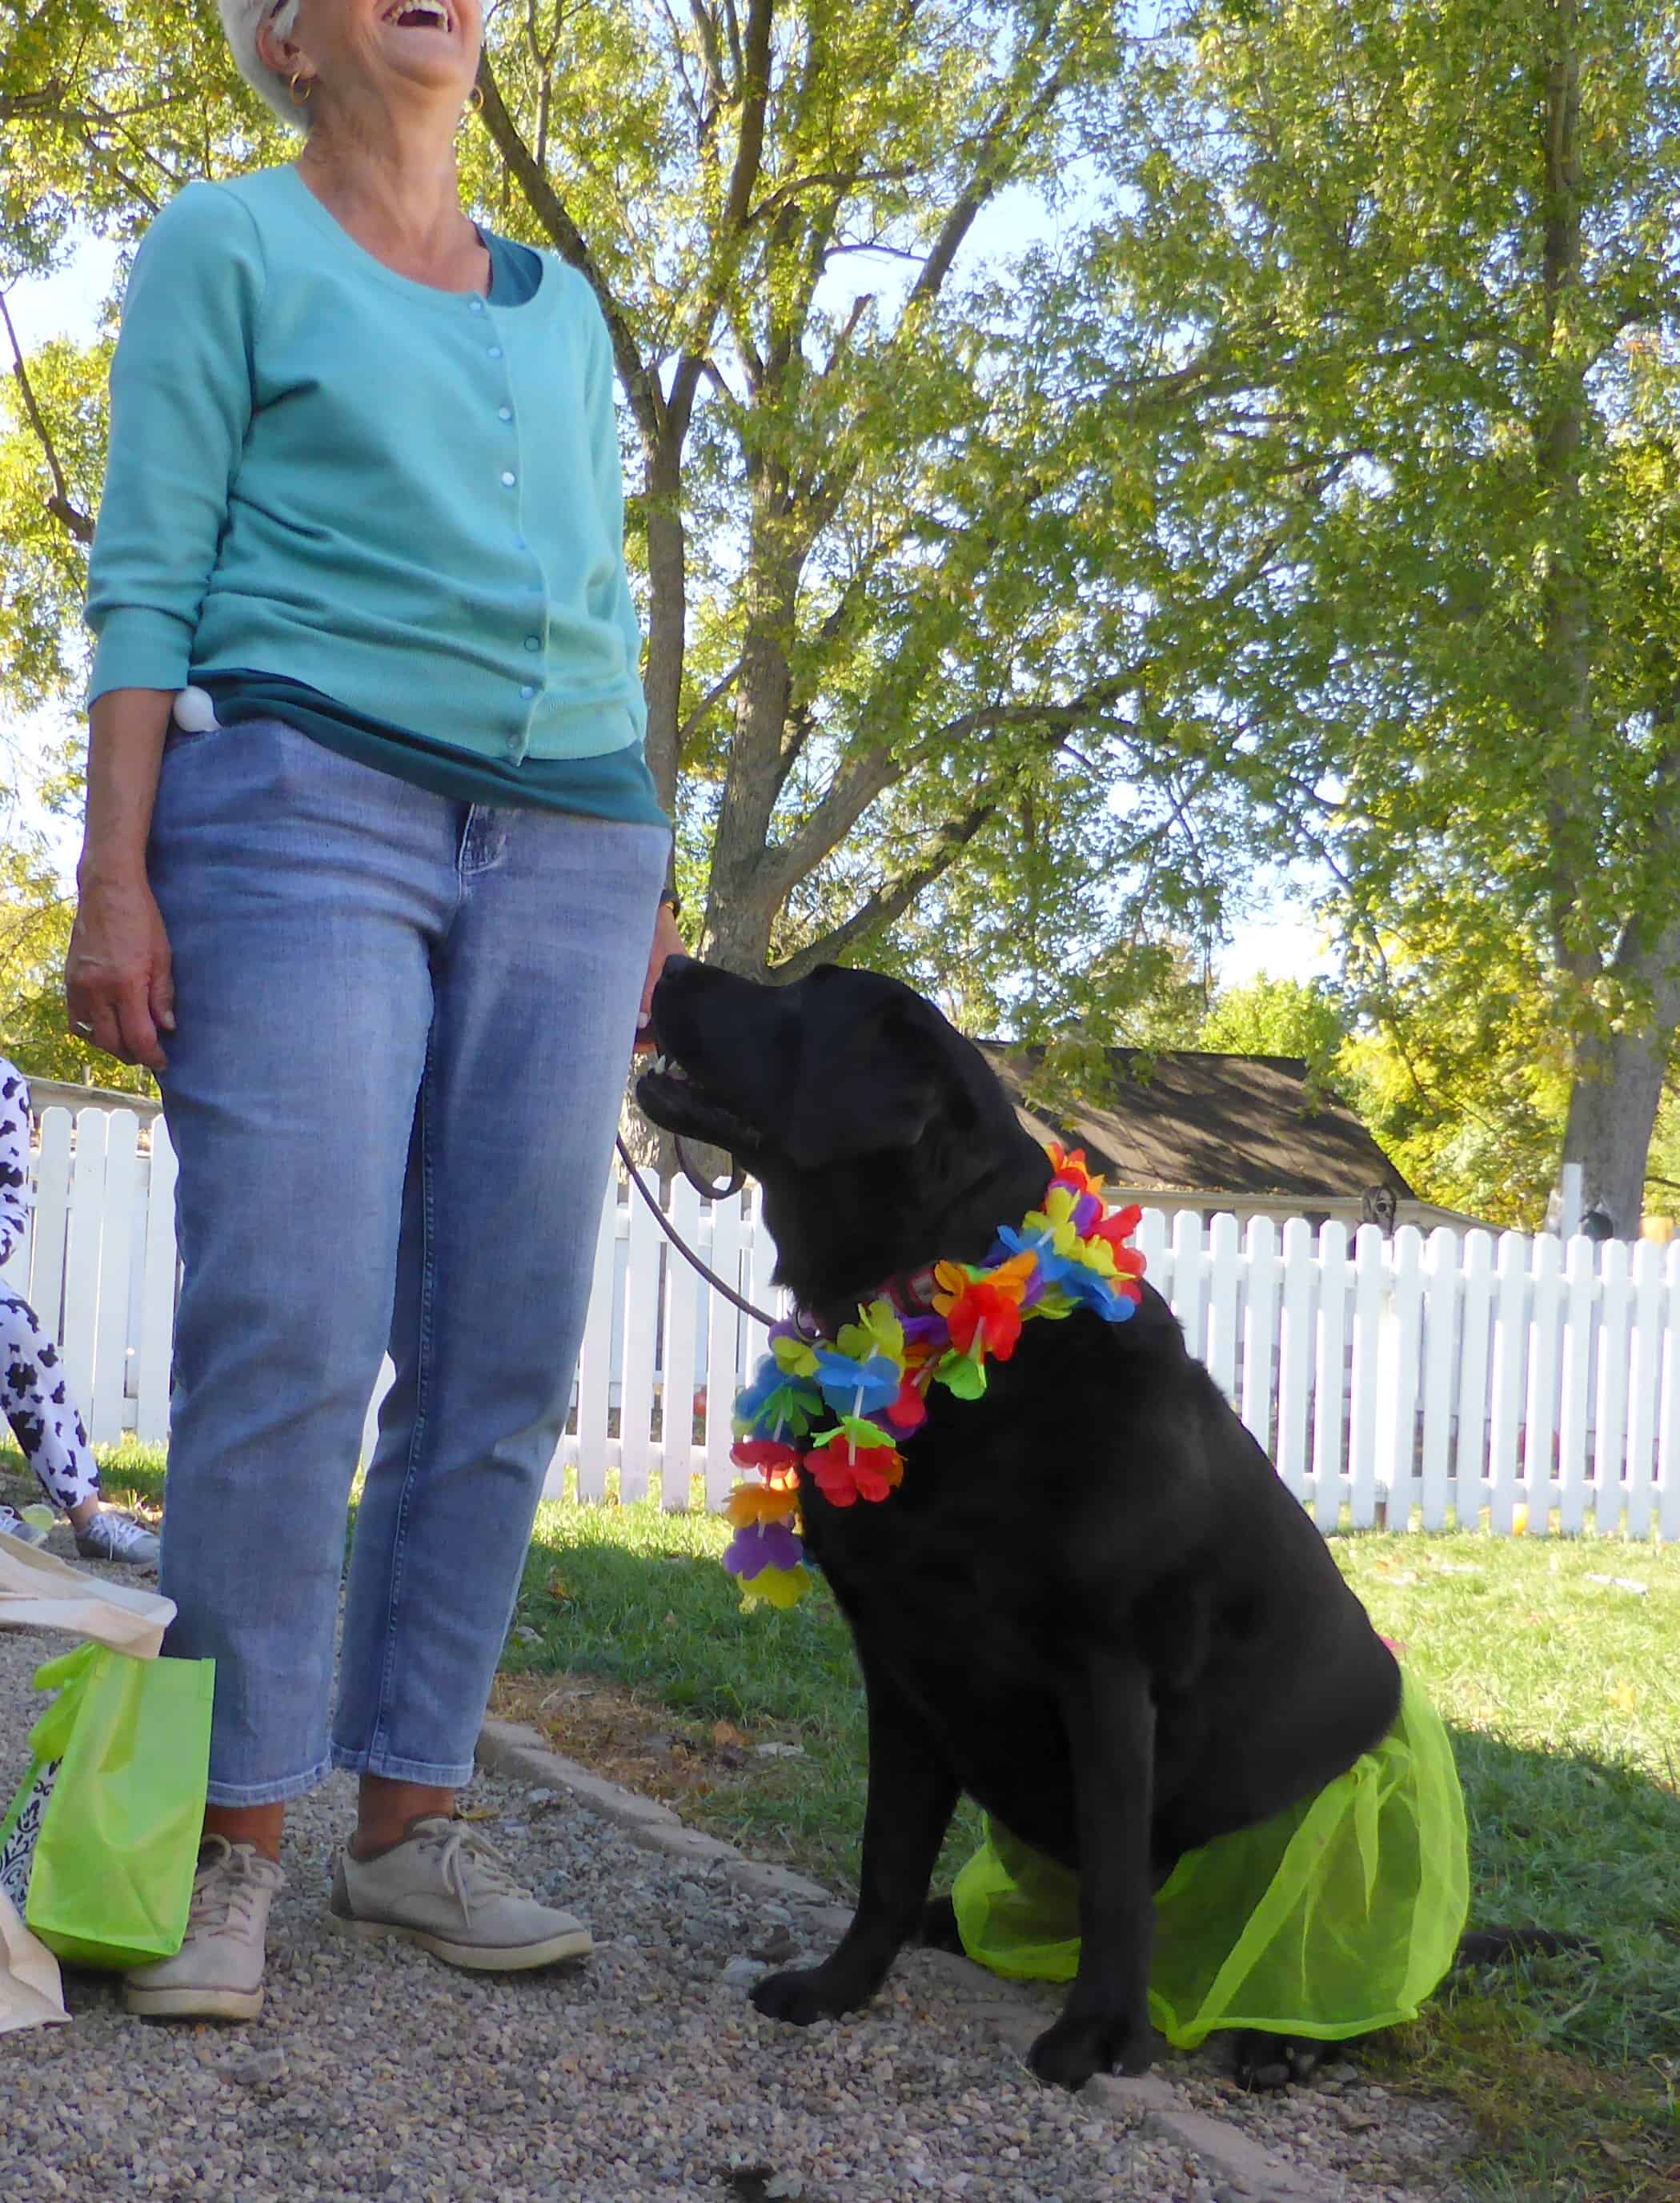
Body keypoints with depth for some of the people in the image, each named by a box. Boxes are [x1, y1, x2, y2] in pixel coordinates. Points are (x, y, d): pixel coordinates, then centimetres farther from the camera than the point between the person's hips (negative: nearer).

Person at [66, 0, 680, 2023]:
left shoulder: (561, 308, 24)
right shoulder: (229, 245, 9)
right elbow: (146, 574, 0)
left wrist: (644, 884, 14)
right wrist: (115, 874, -10)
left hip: (563, 850, 5)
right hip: (303, 802, -5)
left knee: (500, 1359, -1)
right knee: (286, 1337, -13)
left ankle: (408, 1821, 7)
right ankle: (235, 1843, -4)